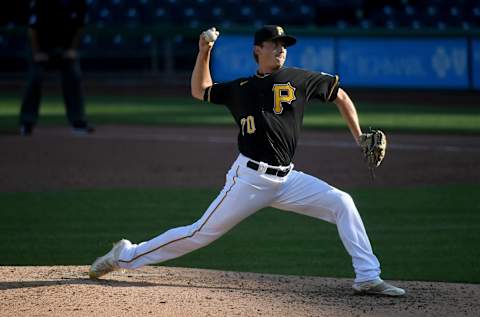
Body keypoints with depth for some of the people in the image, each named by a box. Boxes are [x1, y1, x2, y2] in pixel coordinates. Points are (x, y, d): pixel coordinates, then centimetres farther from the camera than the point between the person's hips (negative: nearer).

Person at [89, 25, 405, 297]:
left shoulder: (298, 79, 3)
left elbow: (340, 95, 12)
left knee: (342, 203, -14)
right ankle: (125, 256, 11)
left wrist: (359, 137, 7)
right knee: (201, 233, -2)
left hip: (286, 179, 2)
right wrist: (204, 53, 8)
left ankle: (368, 278, -11)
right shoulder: (241, 89, 6)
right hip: (250, 178, -2)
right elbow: (200, 91, 20)